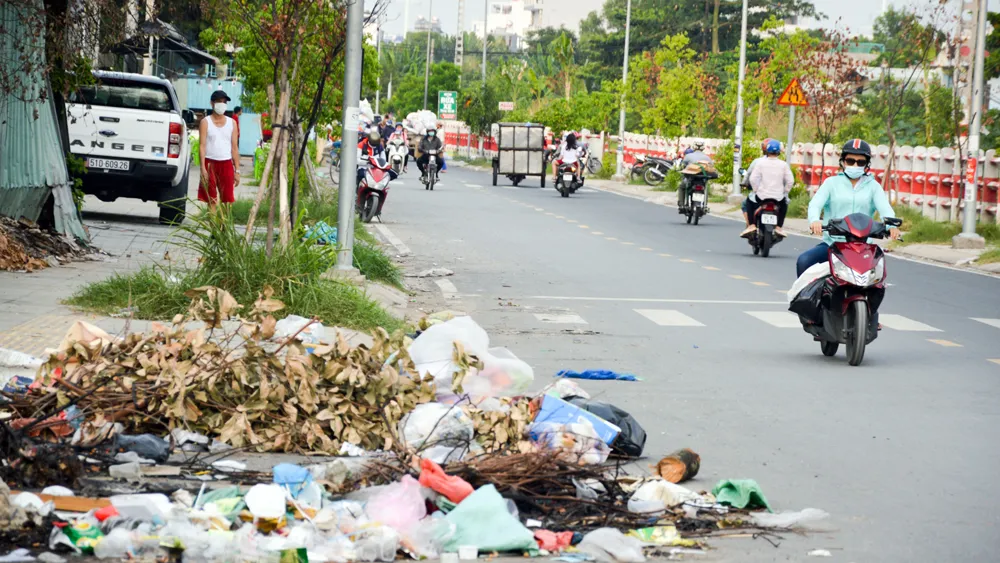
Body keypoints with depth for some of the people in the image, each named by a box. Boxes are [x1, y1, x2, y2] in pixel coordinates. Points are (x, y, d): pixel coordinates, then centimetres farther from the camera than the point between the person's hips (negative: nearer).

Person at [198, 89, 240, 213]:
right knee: (211, 201, -1)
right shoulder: (205, 122, 2)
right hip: (210, 162, -2)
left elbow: (234, 147, 10)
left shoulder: (232, 123, 10)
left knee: (226, 200, 0)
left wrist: (237, 170, 5)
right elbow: (202, 145, -4)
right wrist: (203, 168, -13)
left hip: (226, 164, 2)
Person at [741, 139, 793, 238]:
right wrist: (785, 192, 13)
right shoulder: (784, 164, -1)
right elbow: (790, 181, -3)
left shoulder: (760, 163, -5)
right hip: (778, 198, 1)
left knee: (749, 201, 29)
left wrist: (756, 190, 6)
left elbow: (753, 179, -9)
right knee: (784, 204, 36)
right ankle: (778, 228, 25)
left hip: (762, 196, -1)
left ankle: (751, 225, 13)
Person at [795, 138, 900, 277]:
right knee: (803, 261, -25)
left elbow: (884, 207, -3)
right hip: (831, 244, 0)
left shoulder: (873, 186, 14)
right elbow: (815, 204, -3)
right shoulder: (832, 182, 13)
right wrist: (814, 220, -28)